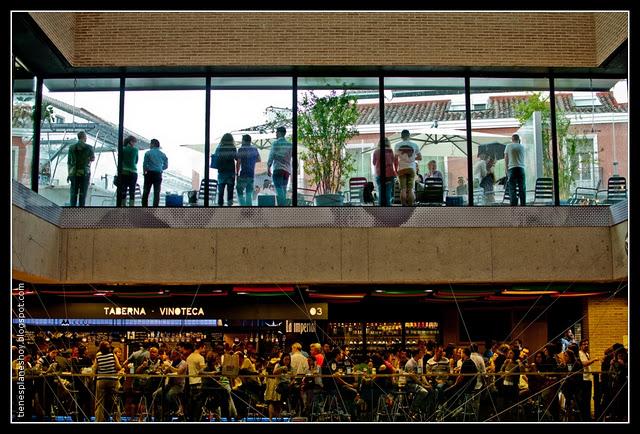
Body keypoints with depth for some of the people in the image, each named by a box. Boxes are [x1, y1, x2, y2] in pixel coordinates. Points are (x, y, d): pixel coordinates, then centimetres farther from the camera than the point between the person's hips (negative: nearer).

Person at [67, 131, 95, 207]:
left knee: (74, 193, 11)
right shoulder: (89, 147, -9)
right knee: (82, 194, 4)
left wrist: (69, 174, 11)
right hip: (85, 173, -2)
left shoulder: (71, 147, 0)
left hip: (74, 173, 3)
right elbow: (92, 159, 7)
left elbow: (69, 162, 3)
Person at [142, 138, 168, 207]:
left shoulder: (148, 153, -4)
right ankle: (155, 207, -1)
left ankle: (144, 206, 0)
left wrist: (144, 172, 8)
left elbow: (145, 164, -6)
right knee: (157, 192, 4)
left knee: (146, 191, 4)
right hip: (158, 174, 3)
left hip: (149, 174, -3)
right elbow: (166, 165, 10)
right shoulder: (162, 154, 8)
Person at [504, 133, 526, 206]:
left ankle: (513, 204, -9)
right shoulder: (522, 147, 9)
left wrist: (507, 169, 13)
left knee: (512, 188, -2)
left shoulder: (509, 146, 4)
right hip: (521, 168, 1)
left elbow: (506, 159, 6)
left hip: (512, 168, -1)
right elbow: (522, 159, 17)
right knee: (522, 188, 5)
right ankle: (523, 204, 2)